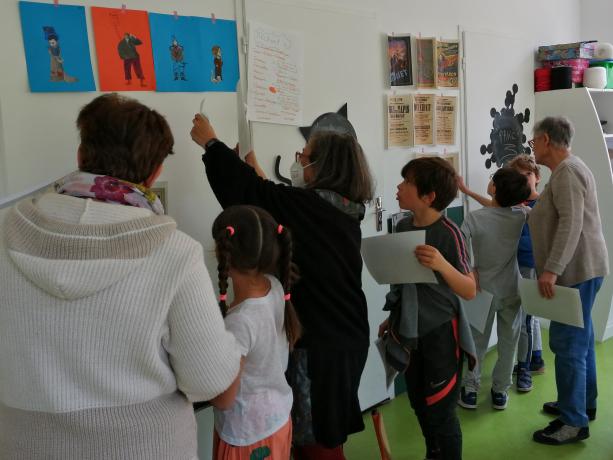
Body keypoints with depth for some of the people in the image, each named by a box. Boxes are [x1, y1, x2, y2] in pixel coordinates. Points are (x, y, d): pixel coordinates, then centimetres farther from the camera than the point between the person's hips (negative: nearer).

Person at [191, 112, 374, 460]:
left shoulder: (305, 206, -20)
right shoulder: (346, 210, 4)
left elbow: (246, 191, -14)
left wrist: (210, 142, -1)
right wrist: (260, 175, 23)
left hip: (318, 343, -8)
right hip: (348, 336, 8)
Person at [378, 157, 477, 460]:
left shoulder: (448, 233, -18)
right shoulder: (402, 226, -1)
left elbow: (470, 291, -19)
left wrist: (442, 265, -36)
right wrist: (392, 319, 17)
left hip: (441, 333, -6)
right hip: (409, 333, 6)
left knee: (440, 413, 4)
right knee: (420, 407, 19)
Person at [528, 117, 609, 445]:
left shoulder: (567, 172, -17)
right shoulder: (567, 170, 18)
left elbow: (571, 224, -27)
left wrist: (551, 269, -30)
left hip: (576, 270, -11)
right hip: (578, 269, 11)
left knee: (567, 343, -7)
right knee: (579, 339, 17)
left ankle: (574, 422, 0)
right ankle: (583, 403, 29)